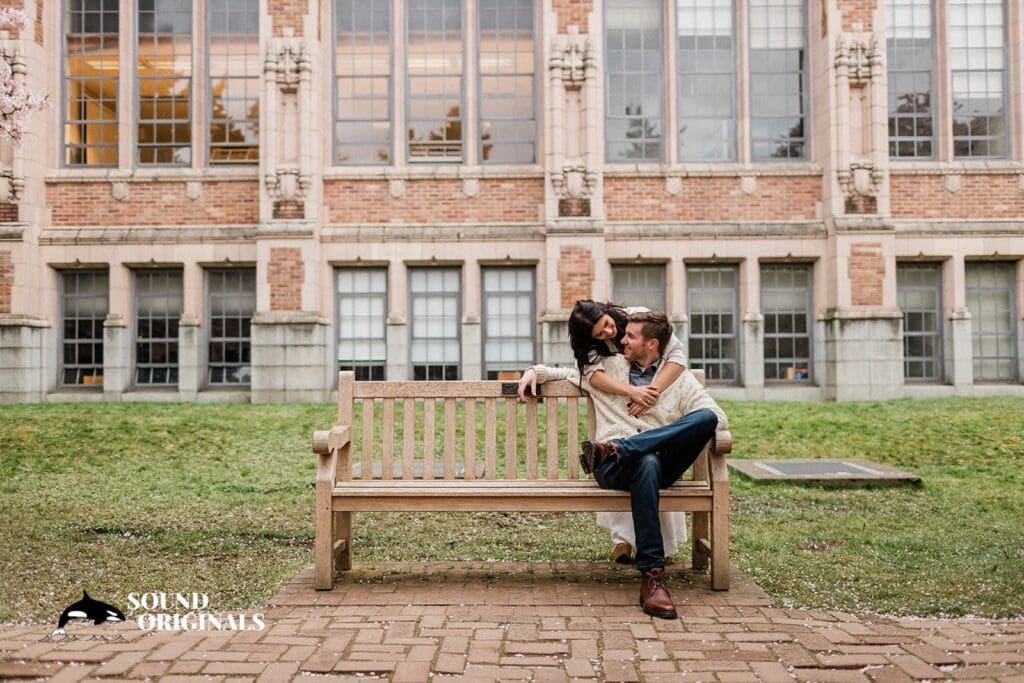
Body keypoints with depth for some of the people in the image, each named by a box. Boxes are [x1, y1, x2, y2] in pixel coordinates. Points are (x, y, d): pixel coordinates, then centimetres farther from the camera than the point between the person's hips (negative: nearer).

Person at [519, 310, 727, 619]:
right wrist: (536, 370, 19)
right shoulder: (608, 367, 22)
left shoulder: (680, 379, 17)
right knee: (646, 463, -41)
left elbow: (717, 417, 5)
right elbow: (568, 372, 35)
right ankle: (652, 575, -42)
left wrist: (688, 429, -11)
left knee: (706, 417, -27)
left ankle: (616, 448, -34)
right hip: (614, 468, -1)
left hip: (663, 461, 1)